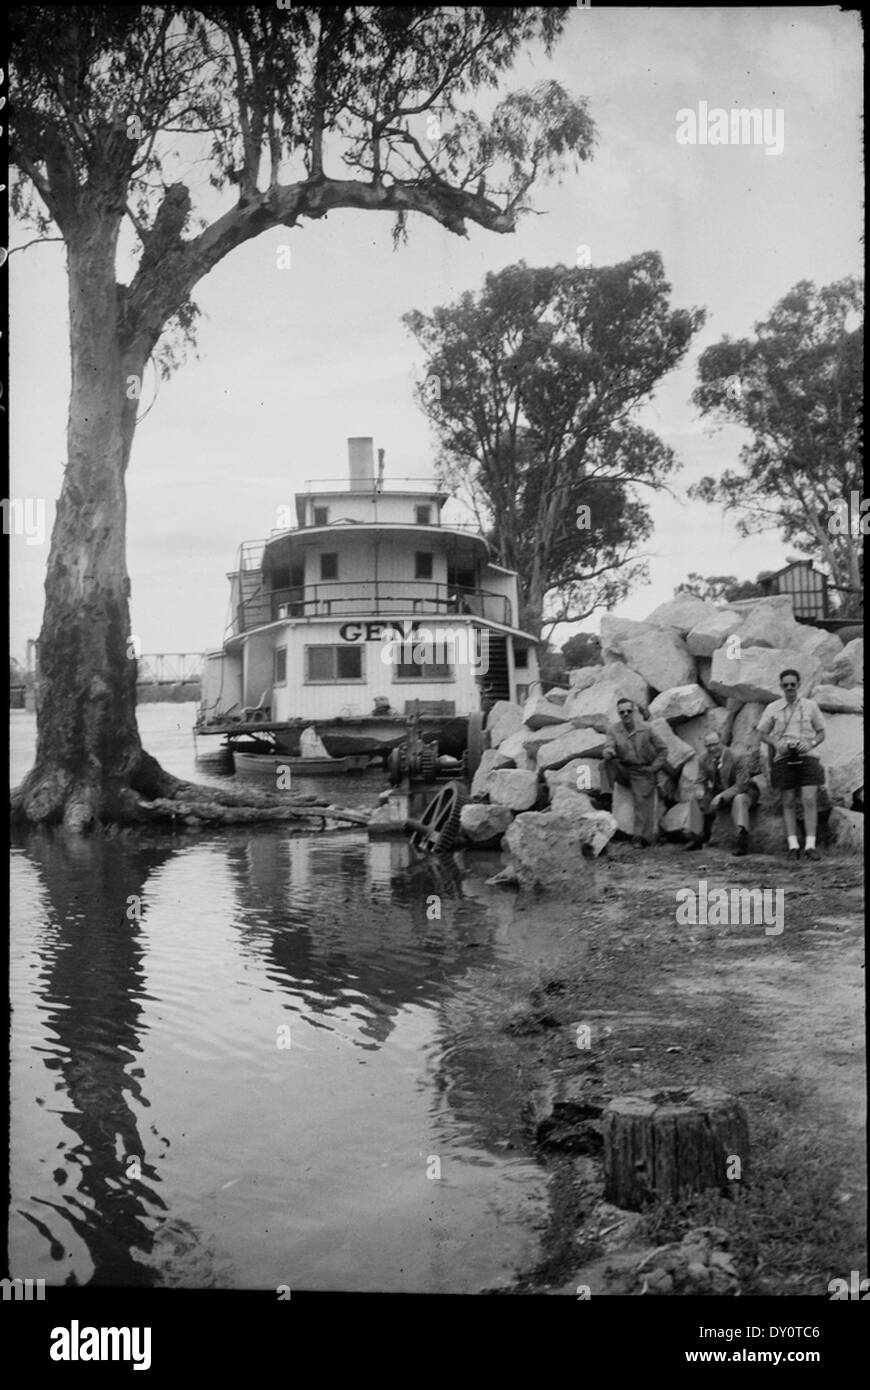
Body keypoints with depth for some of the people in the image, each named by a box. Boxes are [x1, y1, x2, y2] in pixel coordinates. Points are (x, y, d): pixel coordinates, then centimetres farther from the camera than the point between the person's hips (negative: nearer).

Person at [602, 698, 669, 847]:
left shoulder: (646, 729, -7)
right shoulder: (613, 730, -2)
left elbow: (663, 748, 1)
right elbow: (608, 749, -13)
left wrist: (654, 767, -5)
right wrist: (608, 752, -38)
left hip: (642, 771, -2)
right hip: (624, 770, 2)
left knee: (643, 803, -14)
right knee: (607, 764, -26)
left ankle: (643, 837, -16)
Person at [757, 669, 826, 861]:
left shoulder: (810, 706, 7)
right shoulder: (772, 708, 7)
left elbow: (821, 733, 11)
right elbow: (763, 734, 11)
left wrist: (811, 743, -9)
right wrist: (777, 744, -8)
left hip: (806, 757, 0)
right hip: (783, 758, 1)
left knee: (810, 800, -10)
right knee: (788, 803, 0)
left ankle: (810, 845, -9)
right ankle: (793, 845, 3)